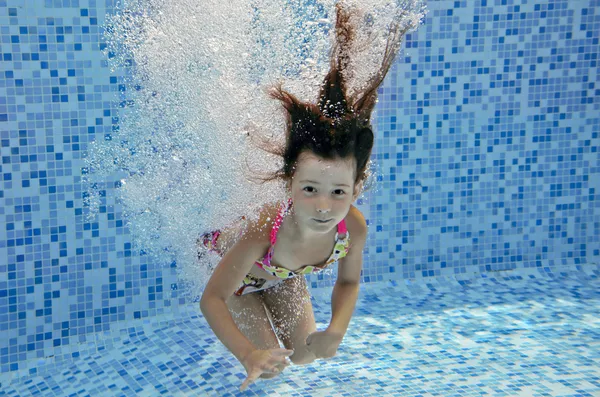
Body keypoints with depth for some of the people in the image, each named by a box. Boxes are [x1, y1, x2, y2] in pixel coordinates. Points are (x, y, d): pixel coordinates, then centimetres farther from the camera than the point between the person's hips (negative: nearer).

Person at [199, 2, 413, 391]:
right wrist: (249, 355, -50)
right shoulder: (263, 231, -49)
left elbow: (349, 281, -12)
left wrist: (336, 331, -26)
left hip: (284, 276, 4)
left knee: (304, 356, 15)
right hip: (240, 271, -4)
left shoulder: (354, 226, -36)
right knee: (269, 366, 1)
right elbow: (212, 299, -38)